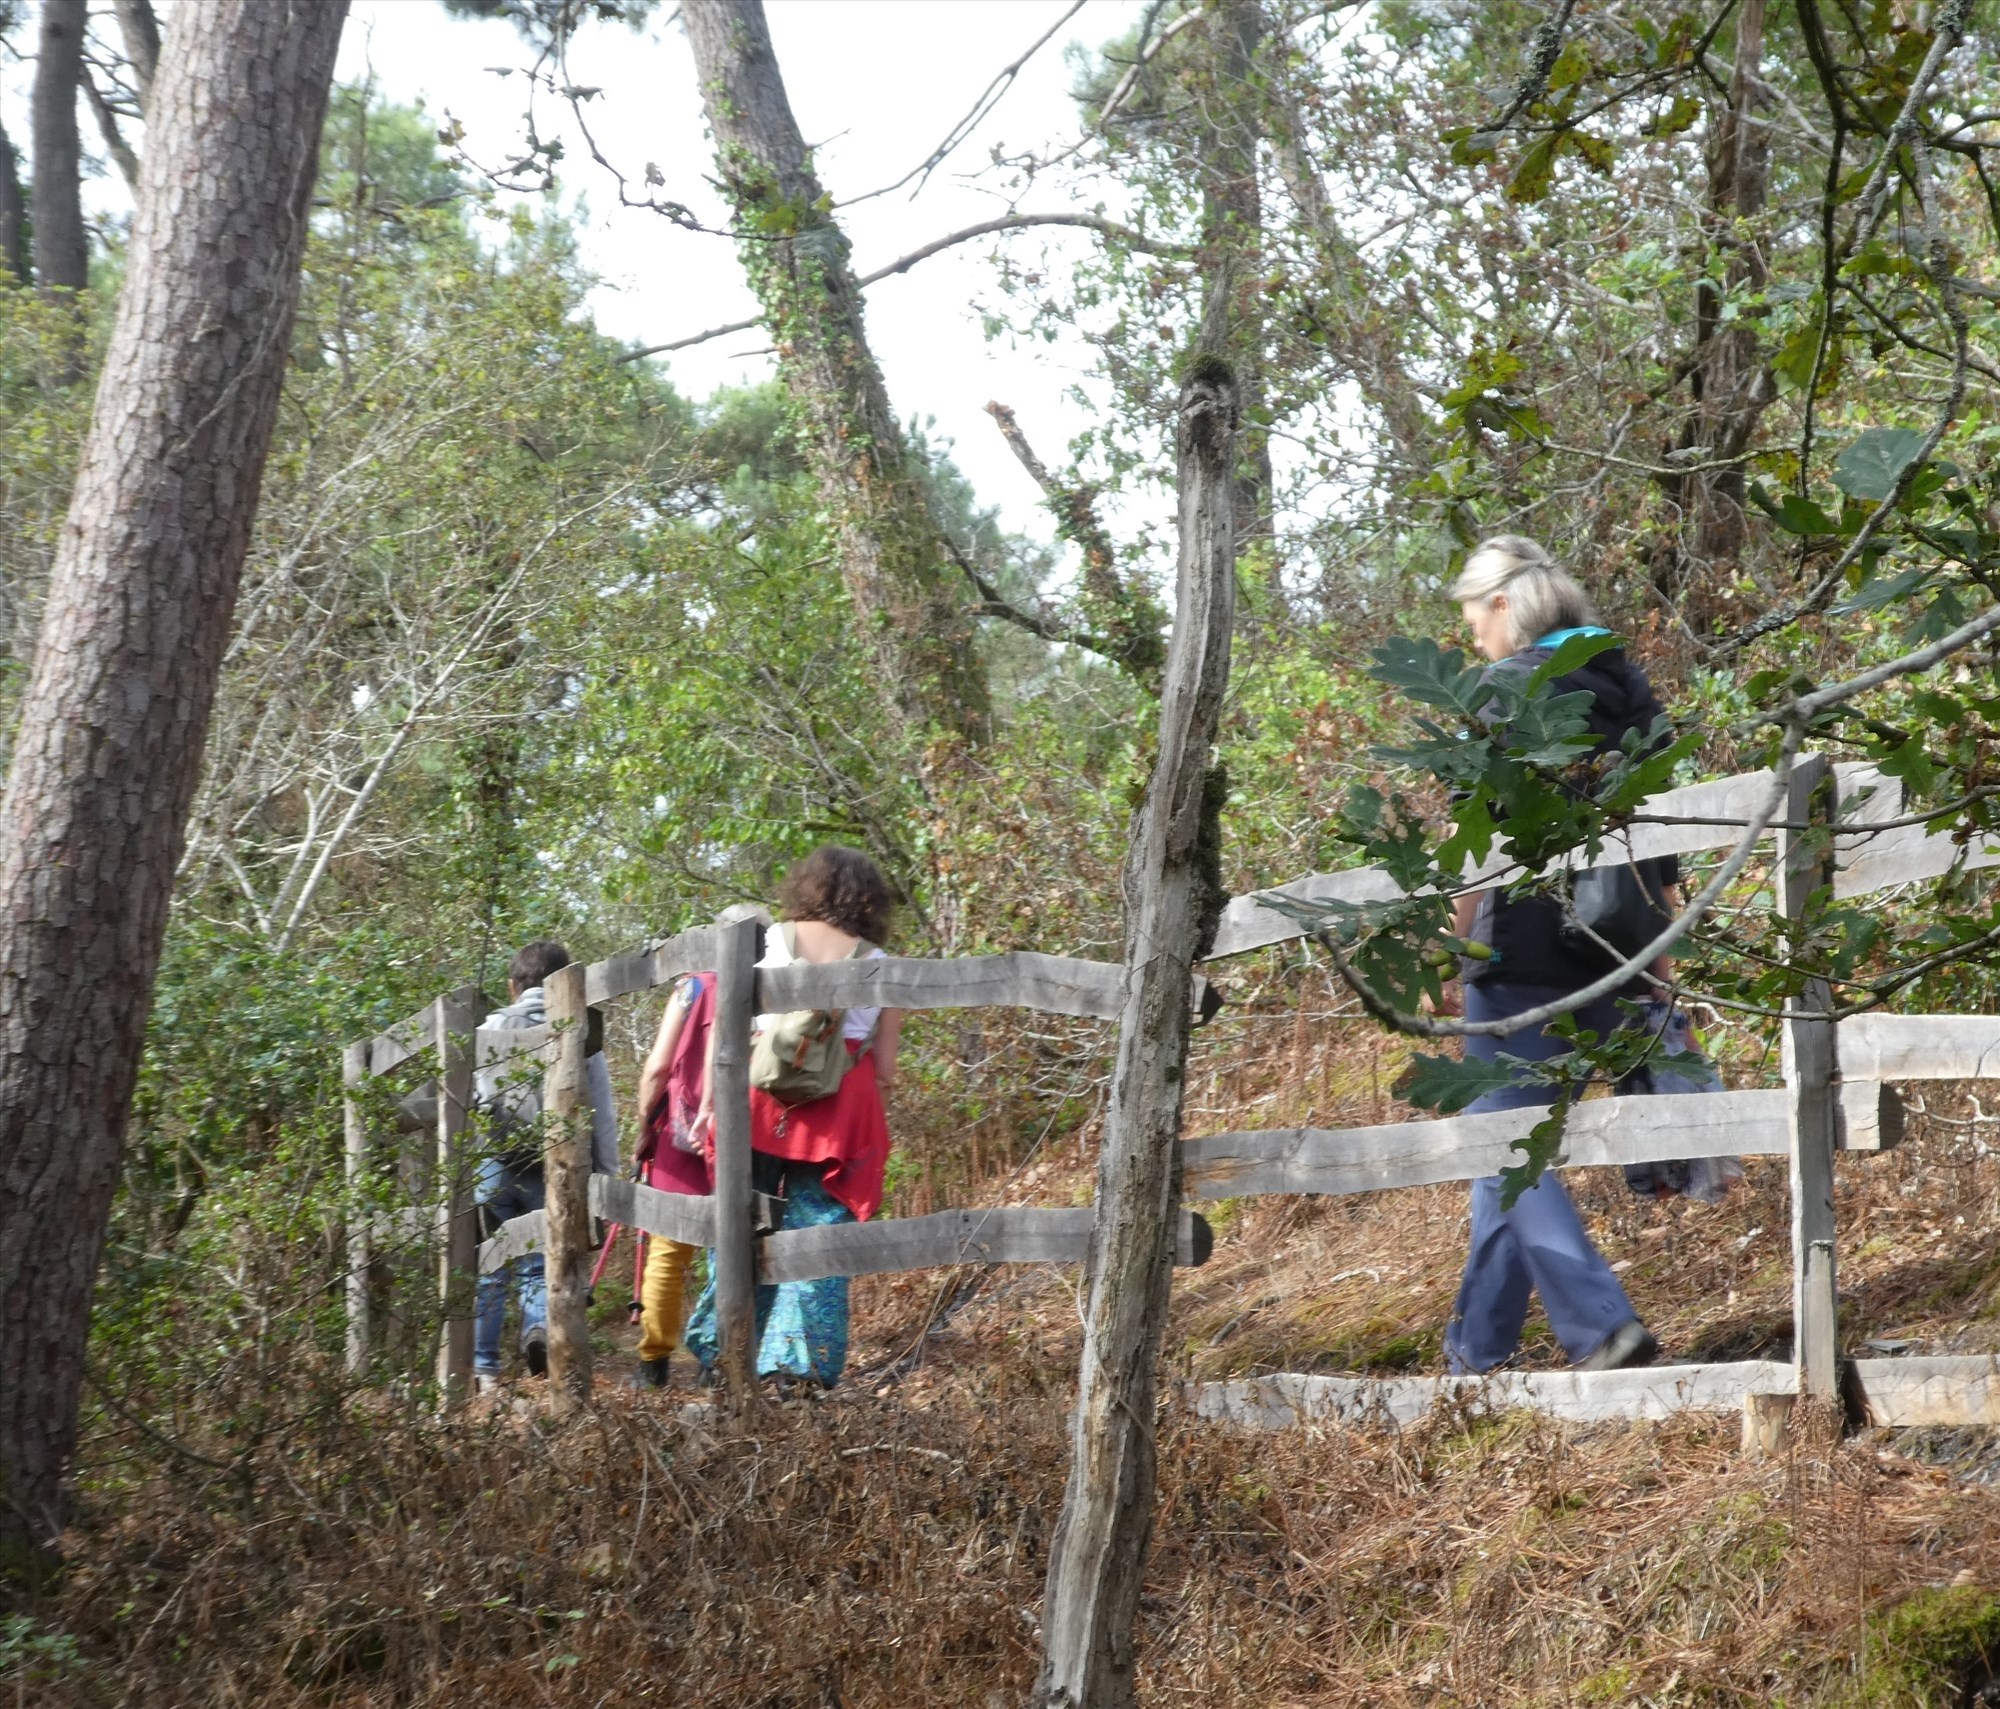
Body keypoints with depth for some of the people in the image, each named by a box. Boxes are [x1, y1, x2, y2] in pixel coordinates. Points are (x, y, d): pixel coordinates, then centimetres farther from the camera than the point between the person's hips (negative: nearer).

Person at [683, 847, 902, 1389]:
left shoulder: (770, 941, 6)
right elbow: (884, 1072, 4)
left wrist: (709, 1102, 1)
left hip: (761, 1100, 1)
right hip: (841, 1113, -1)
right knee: (818, 1233, 4)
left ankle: (721, 1349, 16)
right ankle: (804, 1360, -3)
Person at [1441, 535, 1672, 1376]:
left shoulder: (1506, 690, -8)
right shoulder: (1628, 690, 13)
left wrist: (1461, 934, -3)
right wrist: (1659, 974, 21)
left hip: (1526, 951, -7)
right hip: (1615, 958, 7)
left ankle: (1601, 1325, -14)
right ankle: (1476, 1346, 20)